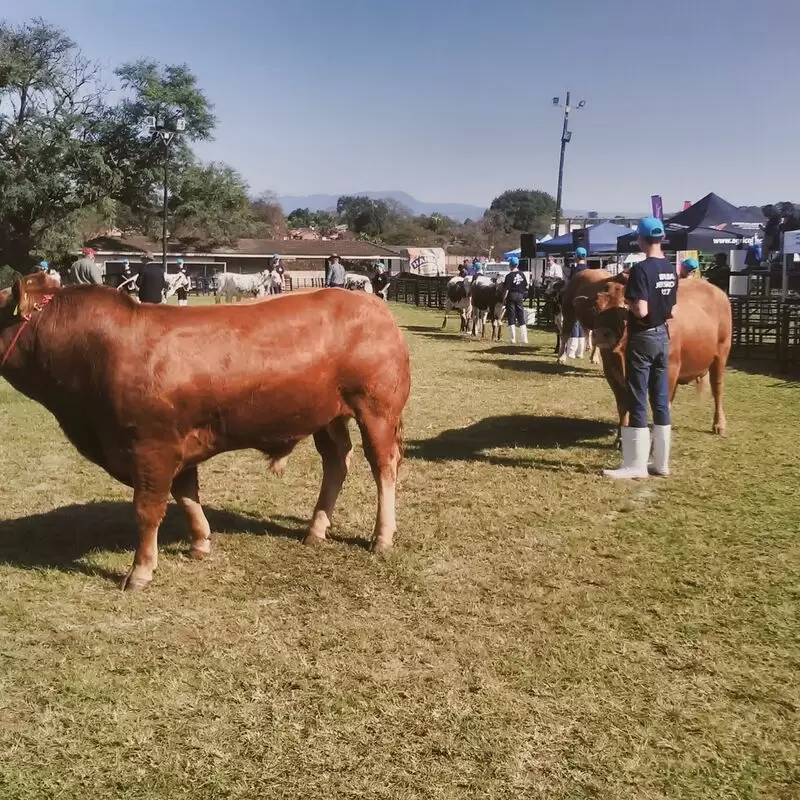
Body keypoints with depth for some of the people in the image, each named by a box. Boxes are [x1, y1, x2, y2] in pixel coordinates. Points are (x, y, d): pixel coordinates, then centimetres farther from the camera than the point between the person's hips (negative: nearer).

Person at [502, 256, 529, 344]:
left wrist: (504, 299, -6)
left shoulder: (509, 276, -14)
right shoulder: (522, 274, 1)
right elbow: (526, 286, 7)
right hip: (520, 296, 4)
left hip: (511, 297, -4)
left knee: (511, 319, 2)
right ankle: (525, 339, 9)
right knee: (521, 318, 10)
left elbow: (506, 289, -14)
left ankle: (513, 339, 1)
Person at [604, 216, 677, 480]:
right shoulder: (671, 270, 6)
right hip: (663, 336, 7)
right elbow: (670, 309, 11)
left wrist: (628, 301, -6)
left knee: (637, 402, -2)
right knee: (661, 401, 11)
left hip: (642, 338, -7)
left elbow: (641, 311, -24)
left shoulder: (641, 269, -18)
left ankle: (636, 465, 2)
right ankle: (661, 463, 16)